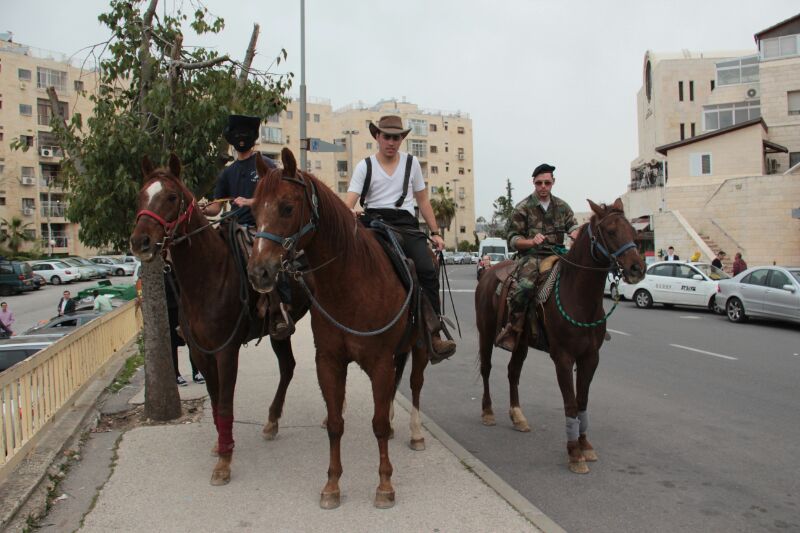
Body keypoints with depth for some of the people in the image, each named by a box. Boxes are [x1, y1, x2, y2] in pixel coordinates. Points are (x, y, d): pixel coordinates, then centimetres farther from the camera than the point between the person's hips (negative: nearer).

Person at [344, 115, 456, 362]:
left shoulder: (411, 162, 16)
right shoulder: (365, 166, 10)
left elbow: (423, 201, 20)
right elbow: (349, 201, 0)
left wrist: (435, 232, 13)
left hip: (406, 224, 2)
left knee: (428, 271, -19)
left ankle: (434, 337, -16)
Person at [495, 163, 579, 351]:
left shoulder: (562, 206, 16)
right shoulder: (523, 208, 4)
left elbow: (573, 225, 8)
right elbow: (513, 239, 1)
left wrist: (576, 233, -18)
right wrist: (532, 241, -19)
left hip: (557, 255, 5)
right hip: (531, 256, -5)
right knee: (525, 286, -34)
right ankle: (512, 330, -20)